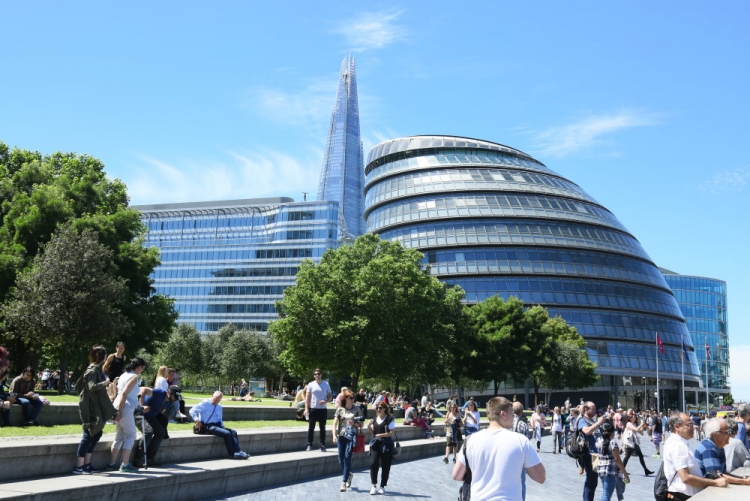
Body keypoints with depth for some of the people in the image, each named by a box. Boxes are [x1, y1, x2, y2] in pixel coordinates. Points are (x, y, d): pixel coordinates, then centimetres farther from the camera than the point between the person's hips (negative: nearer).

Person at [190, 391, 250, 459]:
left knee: (233, 432, -13)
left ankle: (238, 452, -23)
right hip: (207, 426, -8)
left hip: (217, 425, 8)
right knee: (227, 433, -26)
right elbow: (192, 411, -11)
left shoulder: (219, 407, 16)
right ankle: (232, 454, -15)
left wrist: (222, 426, 4)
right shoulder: (205, 403, -6)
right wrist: (197, 420, -24)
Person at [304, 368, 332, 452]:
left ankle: (322, 445, 11)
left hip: (323, 409, 1)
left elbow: (329, 396, 7)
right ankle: (309, 445, 10)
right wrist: (306, 408, -6)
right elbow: (307, 397, 2)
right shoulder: (311, 384, 1)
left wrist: (325, 401, -14)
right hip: (313, 409, 0)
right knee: (311, 428, 4)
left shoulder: (326, 384, 3)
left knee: (322, 428, 5)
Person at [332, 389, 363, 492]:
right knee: (341, 459, 7)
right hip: (341, 436, 2)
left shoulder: (357, 409, 2)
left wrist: (354, 424, -13)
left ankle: (344, 482, -4)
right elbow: (335, 423, 1)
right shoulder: (340, 409, 4)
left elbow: (361, 425, 7)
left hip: (351, 436, -2)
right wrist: (334, 435, -10)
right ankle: (349, 474, 34)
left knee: (347, 458, -9)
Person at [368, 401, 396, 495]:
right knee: (373, 463, -8)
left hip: (386, 444, -4)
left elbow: (391, 433, -11)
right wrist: (369, 427, -4)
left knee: (385, 466, 4)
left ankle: (382, 487, 17)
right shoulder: (374, 419, 10)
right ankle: (374, 486, 1)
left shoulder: (389, 419, -7)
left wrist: (382, 435, -25)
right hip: (376, 443, 4)